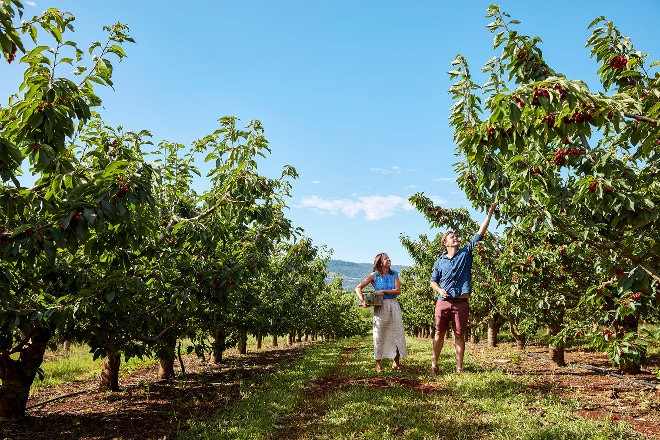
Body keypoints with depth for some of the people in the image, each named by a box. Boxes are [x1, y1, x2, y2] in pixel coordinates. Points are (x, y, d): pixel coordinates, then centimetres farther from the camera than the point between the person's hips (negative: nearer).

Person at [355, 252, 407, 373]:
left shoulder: (394, 275, 7)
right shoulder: (374, 276, 0)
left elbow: (398, 290, -4)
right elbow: (358, 288, -2)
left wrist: (383, 291, -14)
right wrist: (362, 300, -17)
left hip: (394, 305, 3)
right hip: (380, 306, -2)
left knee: (398, 333, 2)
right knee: (379, 335, 2)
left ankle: (396, 362, 16)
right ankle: (378, 364, 12)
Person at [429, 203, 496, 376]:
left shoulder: (466, 253, 7)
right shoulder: (440, 262, 9)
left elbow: (480, 234, 2)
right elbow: (433, 282, 15)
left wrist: (489, 215, -4)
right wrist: (439, 290, -7)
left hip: (461, 303, -1)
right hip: (443, 302, 1)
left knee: (459, 335, 5)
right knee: (439, 333, 6)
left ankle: (459, 368, 12)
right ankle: (434, 365, 15)